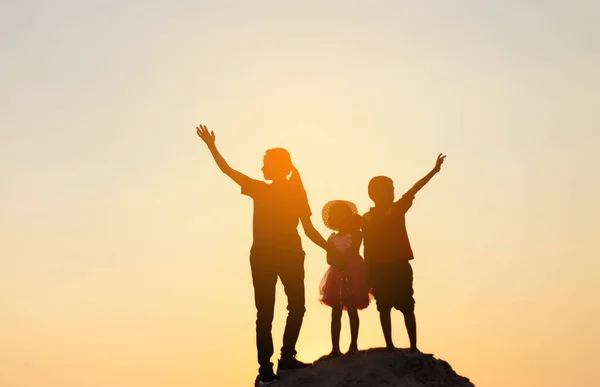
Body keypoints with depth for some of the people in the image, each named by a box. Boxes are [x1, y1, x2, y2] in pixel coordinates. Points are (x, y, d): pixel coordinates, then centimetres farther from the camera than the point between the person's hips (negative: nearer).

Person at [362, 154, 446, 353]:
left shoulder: (398, 209, 6)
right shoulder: (367, 218, 3)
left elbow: (413, 190, -3)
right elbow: (368, 247, 5)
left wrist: (433, 171, -12)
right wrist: (368, 273, 2)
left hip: (400, 265, 0)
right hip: (380, 267, 0)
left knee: (407, 306, -1)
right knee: (384, 307, 3)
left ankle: (413, 346, -1)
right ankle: (389, 345, 10)